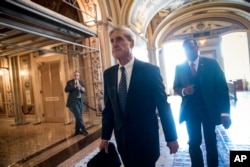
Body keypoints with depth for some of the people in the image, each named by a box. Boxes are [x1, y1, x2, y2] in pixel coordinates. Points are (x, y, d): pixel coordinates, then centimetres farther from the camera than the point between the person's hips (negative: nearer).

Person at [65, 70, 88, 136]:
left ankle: (77, 130, 23)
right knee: (78, 116, -10)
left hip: (80, 101, 5)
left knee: (79, 116, 11)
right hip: (73, 102, -5)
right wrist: (74, 86, -27)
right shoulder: (70, 82, -1)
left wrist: (81, 88, -17)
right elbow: (66, 90, -15)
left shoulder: (81, 82, 11)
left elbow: (84, 91, 6)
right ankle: (83, 130, -4)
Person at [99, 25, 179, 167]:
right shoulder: (108, 74, 1)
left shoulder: (150, 70, -12)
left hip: (146, 138, -4)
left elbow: (163, 106, -9)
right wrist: (105, 136, 7)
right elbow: (108, 108, 6)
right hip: (122, 139, 5)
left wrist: (171, 137, -5)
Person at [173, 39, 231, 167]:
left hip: (209, 109, -1)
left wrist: (225, 112, -12)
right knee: (194, 143, 8)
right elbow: (176, 87, 7)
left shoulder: (211, 63, -3)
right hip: (190, 110, 1)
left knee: (211, 142, 12)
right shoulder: (179, 68, 2)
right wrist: (184, 91, -18)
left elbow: (222, 87, -6)